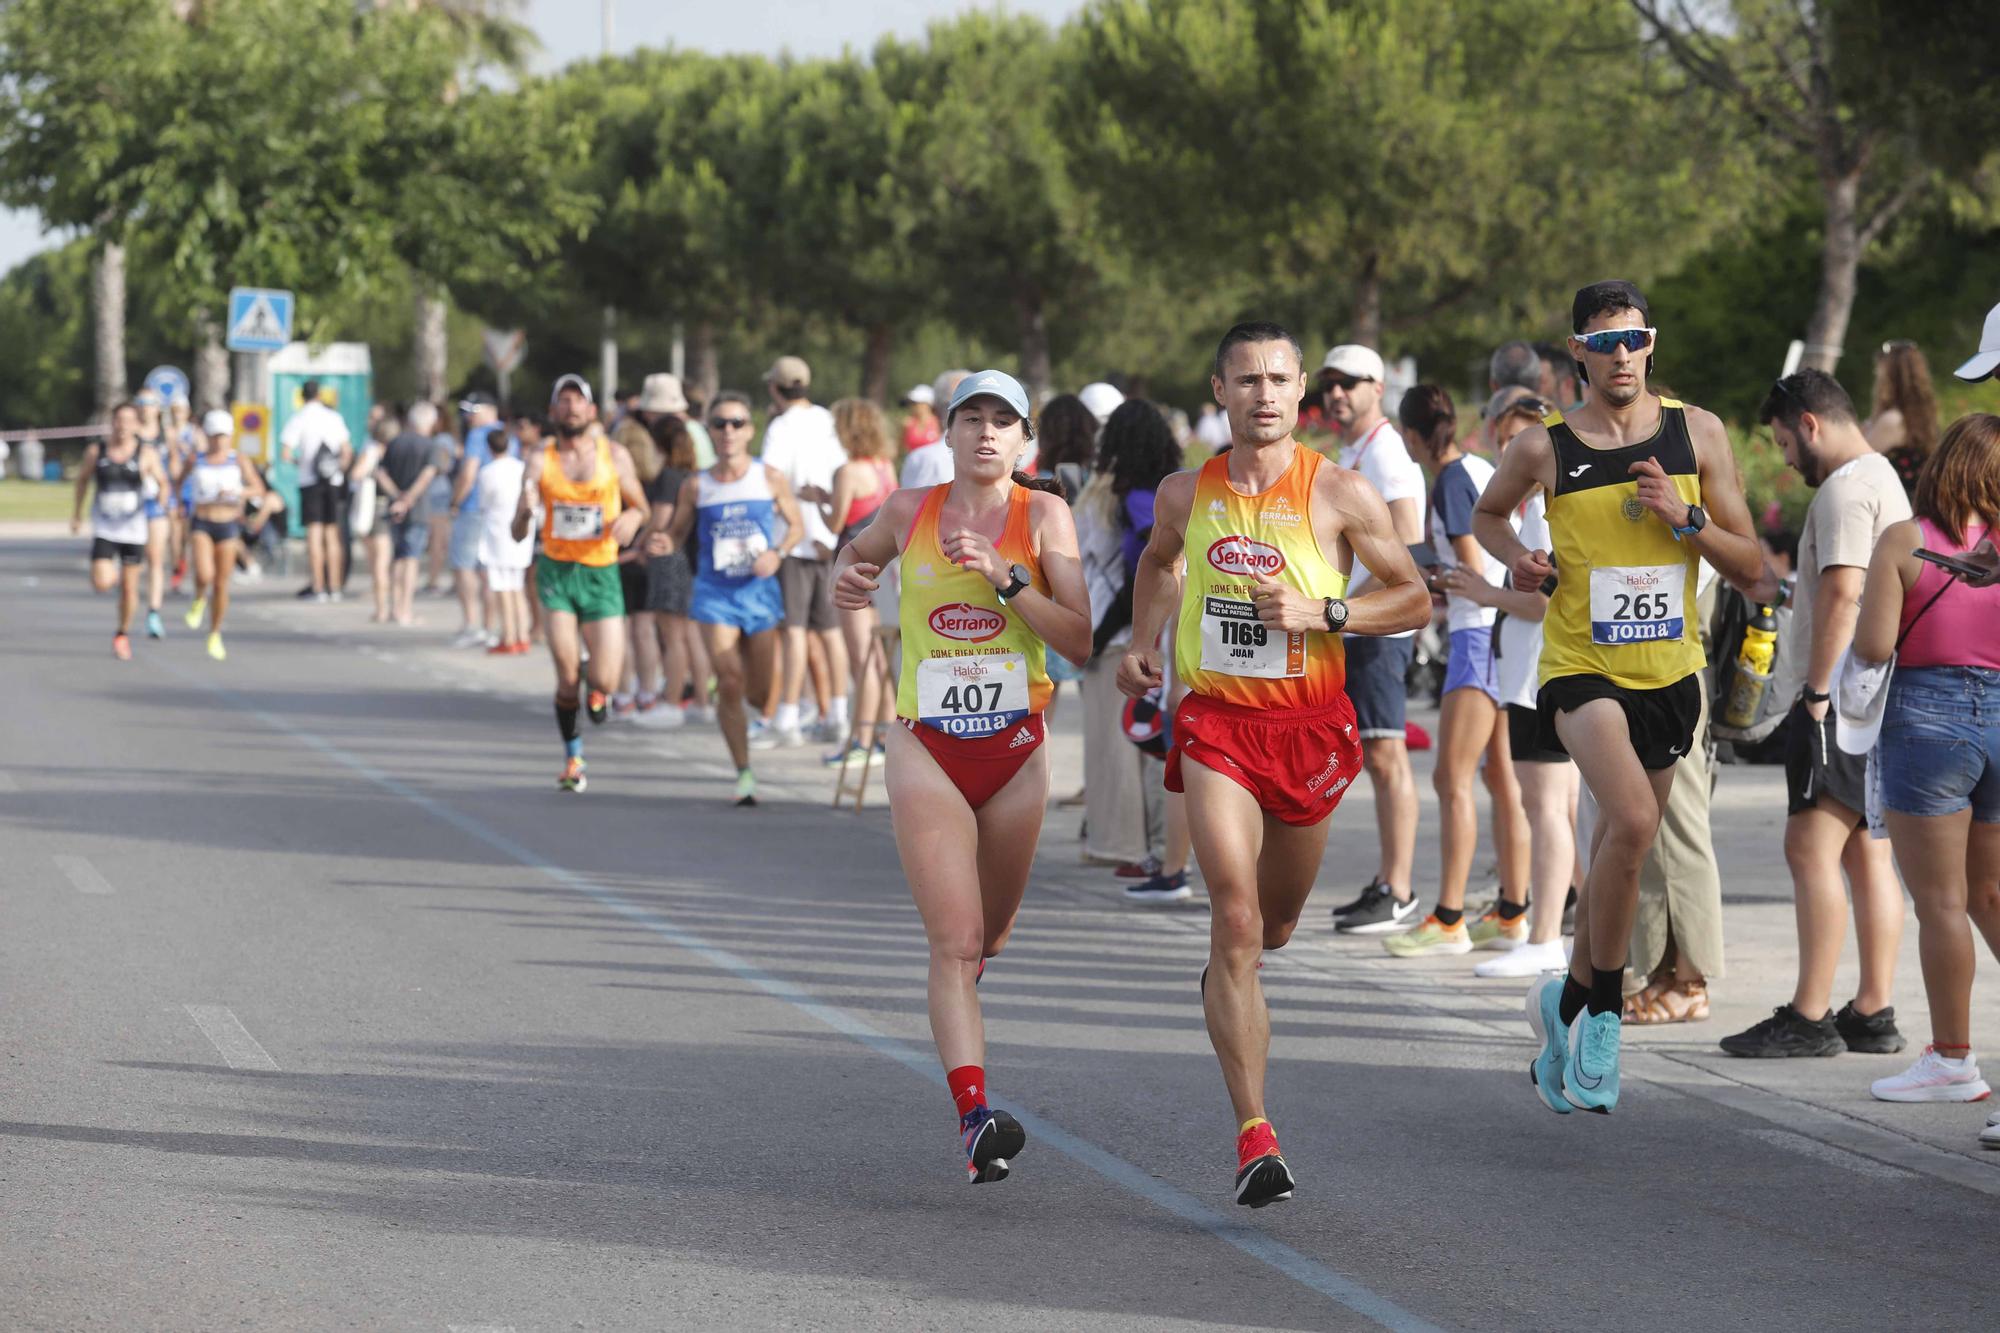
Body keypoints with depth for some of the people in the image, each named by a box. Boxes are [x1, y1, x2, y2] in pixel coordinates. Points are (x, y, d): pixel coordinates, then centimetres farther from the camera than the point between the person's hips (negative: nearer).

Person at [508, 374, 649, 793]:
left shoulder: (614, 456, 1)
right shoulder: (540, 463, -1)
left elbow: (640, 507, 13)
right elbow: (518, 535, -2)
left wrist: (631, 519, -11)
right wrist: (525, 511, -25)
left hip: (601, 573, 0)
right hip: (556, 571, 0)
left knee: (604, 681, -8)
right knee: (567, 676, -7)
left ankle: (598, 687, 30)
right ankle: (573, 758, 13)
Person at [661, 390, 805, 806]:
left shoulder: (770, 479, -1)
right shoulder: (696, 487, -1)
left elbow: (796, 525, 8)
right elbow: (679, 533, 8)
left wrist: (777, 553, -11)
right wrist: (665, 544, -15)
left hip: (760, 590, 1)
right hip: (715, 594, -1)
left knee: (761, 690, 7)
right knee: (729, 684, -13)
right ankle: (744, 772, -4)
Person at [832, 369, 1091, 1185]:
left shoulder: (1042, 515, -3)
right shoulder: (909, 512, 2)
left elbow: (1081, 642, -10)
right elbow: (860, 551, 26)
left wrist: (1004, 580, -19)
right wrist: (848, 575, 4)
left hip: (1016, 750, 1)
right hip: (927, 749, -1)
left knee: (988, 937, 16)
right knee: (955, 940, -15)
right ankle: (974, 1117, -23)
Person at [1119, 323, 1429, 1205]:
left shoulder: (1340, 495, -6)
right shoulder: (1186, 494, 2)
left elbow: (1415, 600, -2)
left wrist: (1321, 612, -16)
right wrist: (1143, 641, 11)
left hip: (1310, 724, 1)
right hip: (1216, 719, -1)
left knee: (1276, 921, 18)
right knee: (1235, 914, -16)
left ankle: (1229, 972, 59)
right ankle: (1255, 1139, -18)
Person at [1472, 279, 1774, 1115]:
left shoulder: (1696, 434, 1)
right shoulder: (1543, 447, -3)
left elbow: (1751, 569, 3)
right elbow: (1488, 514, 18)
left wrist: (1685, 518, -14)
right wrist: (1518, 560, -3)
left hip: (1669, 672, 4)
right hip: (1580, 666, -3)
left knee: (1618, 856, 14)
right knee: (1633, 821, -27)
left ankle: (1569, 1003, 36)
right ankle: (1601, 1013, -11)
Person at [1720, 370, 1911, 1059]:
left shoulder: (1845, 490, -12)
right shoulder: (1885, 480, 22)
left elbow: (1842, 593, -22)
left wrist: (1817, 689, -19)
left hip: (1845, 698, -11)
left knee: (1811, 847, -11)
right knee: (1867, 854, 10)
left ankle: (1810, 1017, -14)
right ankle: (1873, 1013, 10)